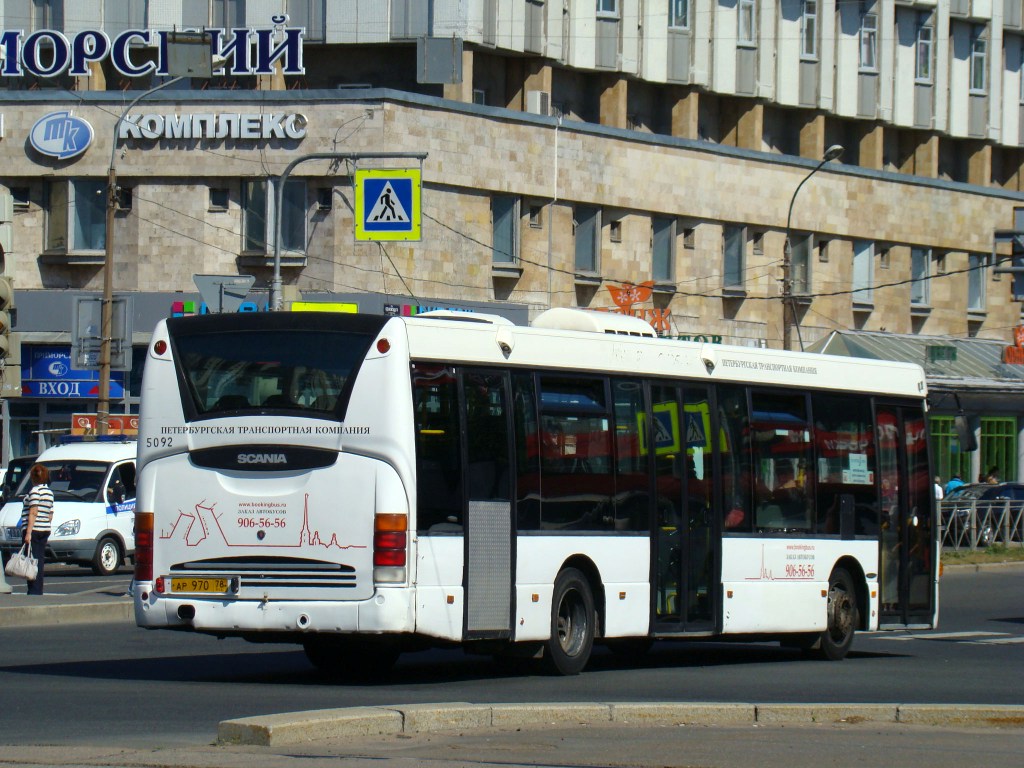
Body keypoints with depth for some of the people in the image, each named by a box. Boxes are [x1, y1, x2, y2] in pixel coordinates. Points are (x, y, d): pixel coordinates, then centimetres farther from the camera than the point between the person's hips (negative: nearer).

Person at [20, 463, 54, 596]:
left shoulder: (35, 491, -11)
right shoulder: (49, 492, 15)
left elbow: (33, 513, -18)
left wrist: (28, 532, -20)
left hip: (34, 530, -8)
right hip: (45, 530, 8)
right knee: (39, 561, 13)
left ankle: (34, 591, -12)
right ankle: (38, 591, 14)